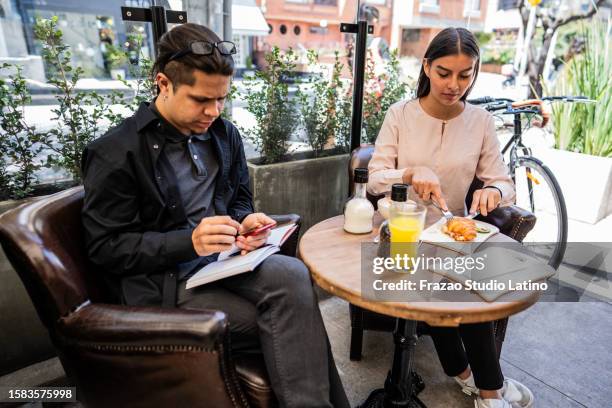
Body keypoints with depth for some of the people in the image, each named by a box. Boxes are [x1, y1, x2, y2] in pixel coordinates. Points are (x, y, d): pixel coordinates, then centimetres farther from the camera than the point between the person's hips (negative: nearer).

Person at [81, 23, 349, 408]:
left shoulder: (224, 134, 8)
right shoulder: (115, 153, -9)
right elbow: (105, 247, -9)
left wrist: (246, 223, -8)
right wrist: (189, 241, -22)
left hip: (225, 259, 5)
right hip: (163, 280, -5)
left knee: (293, 275, -27)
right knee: (292, 319, -23)